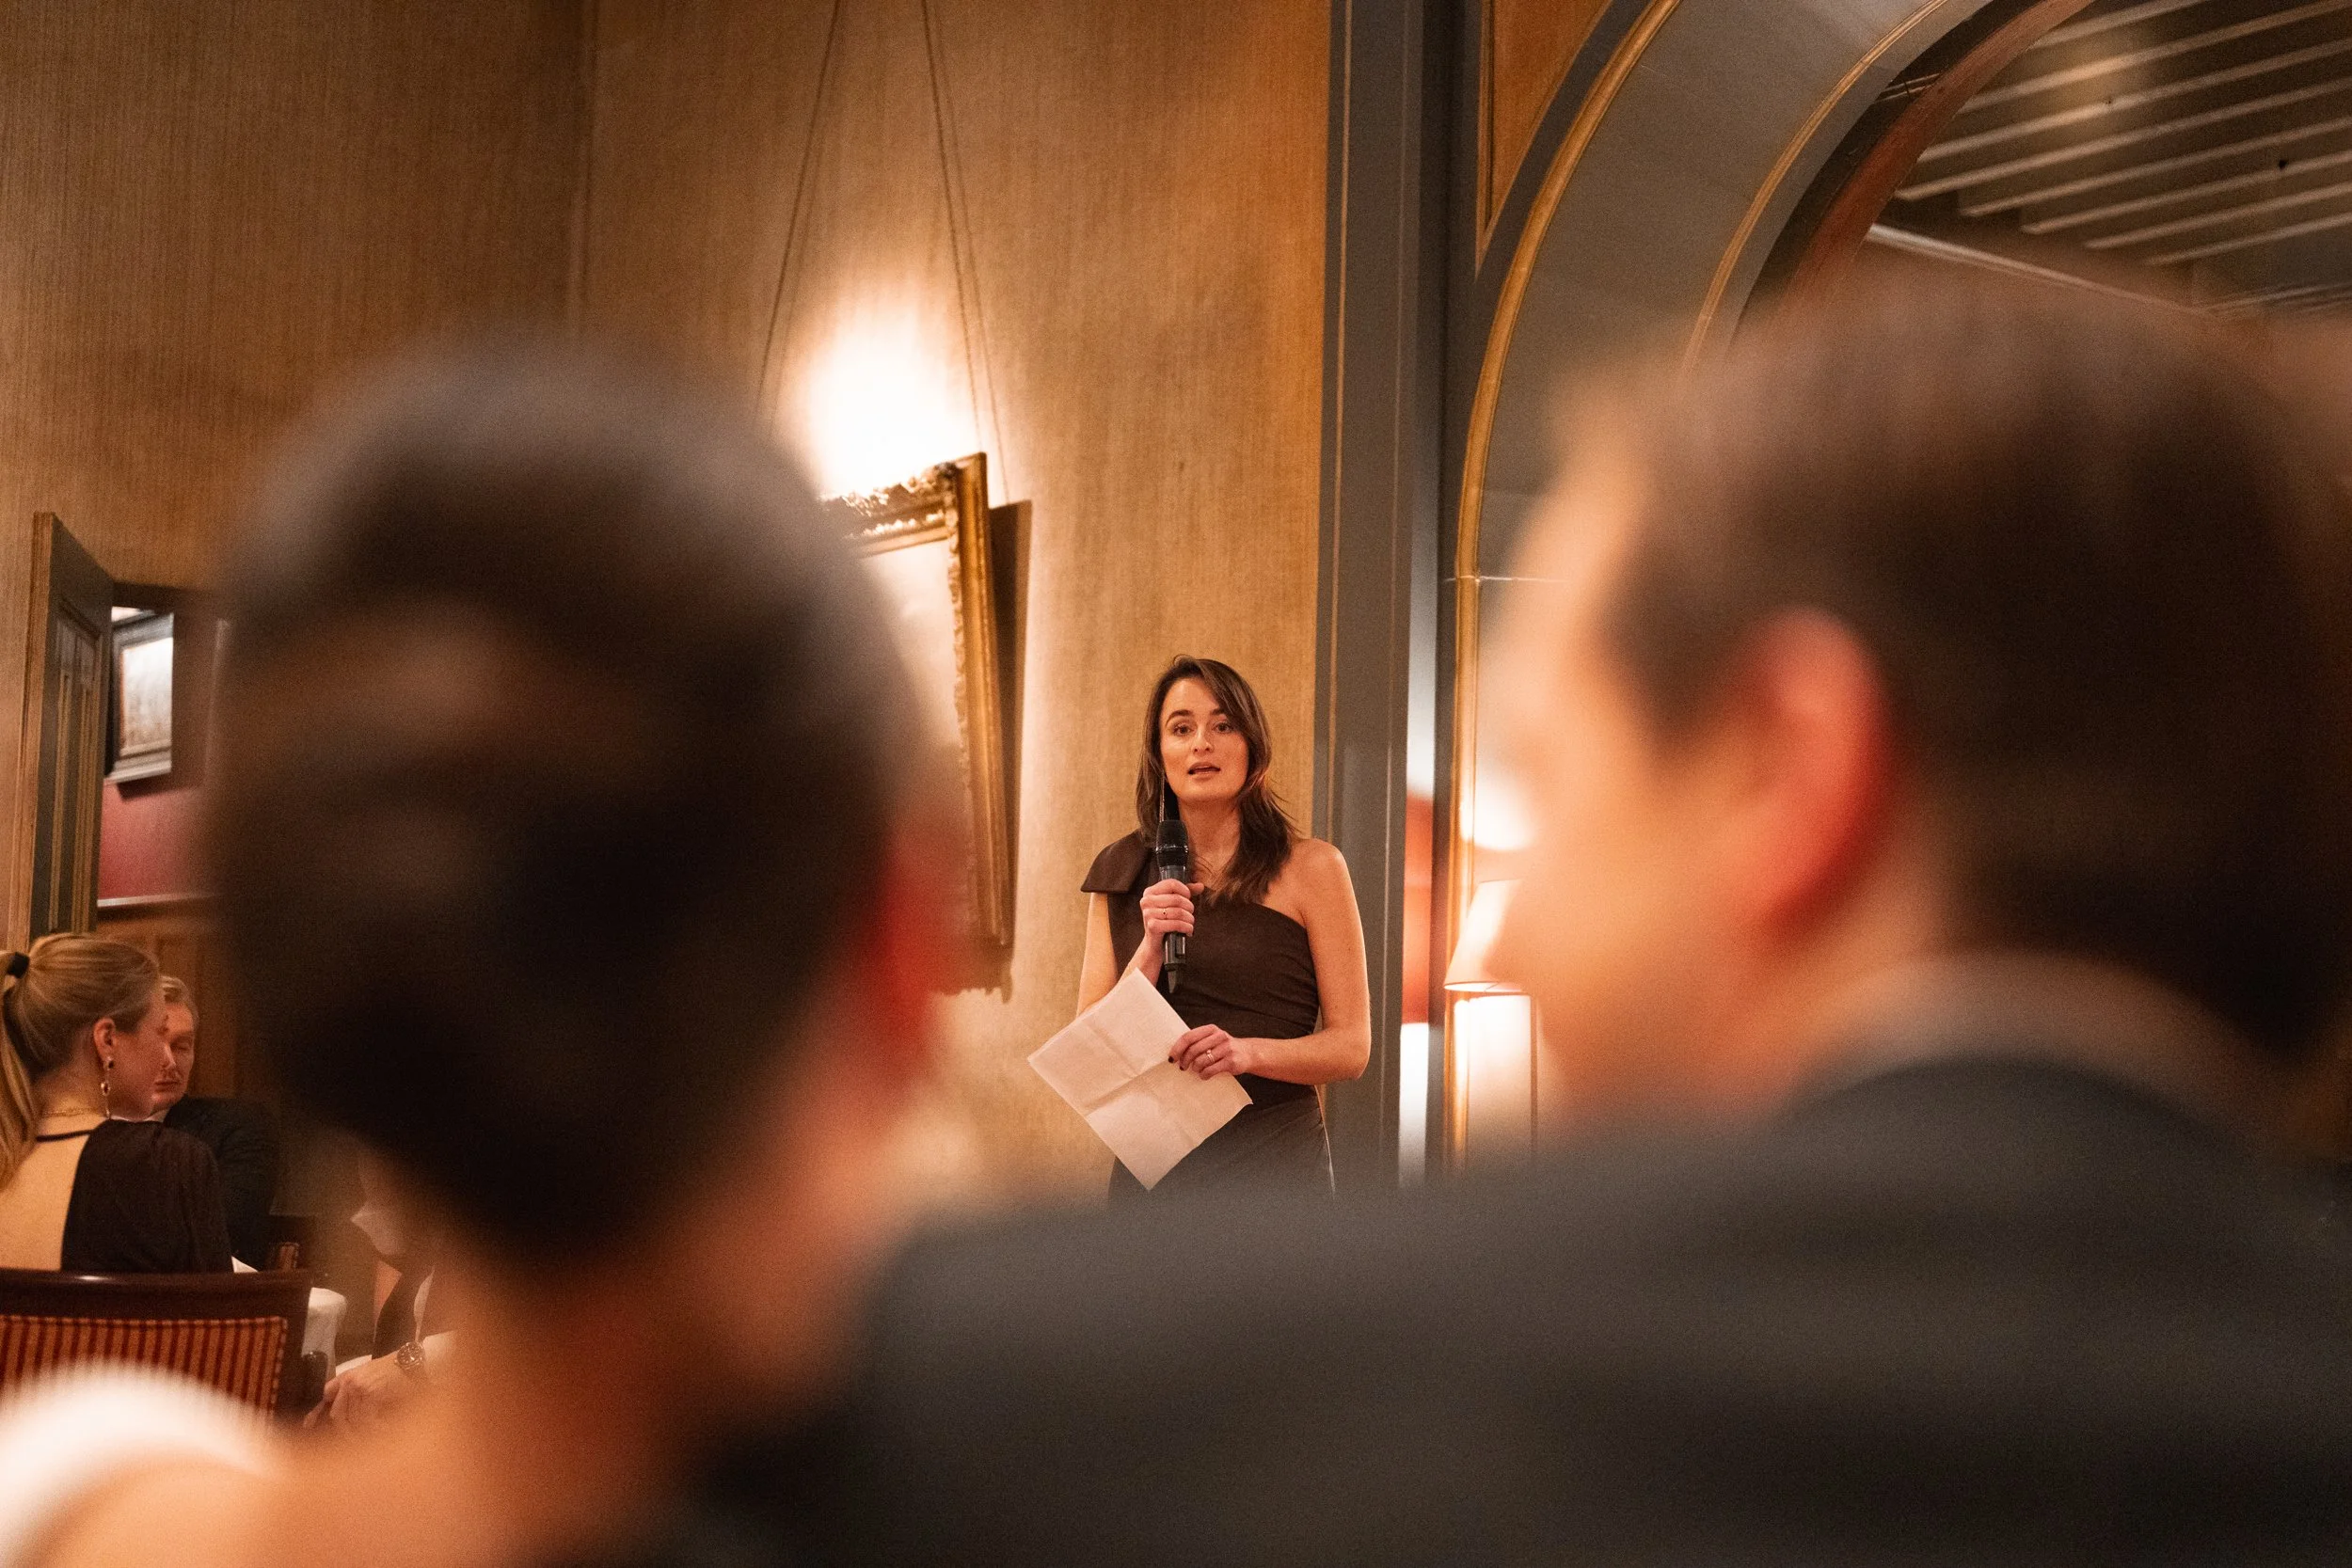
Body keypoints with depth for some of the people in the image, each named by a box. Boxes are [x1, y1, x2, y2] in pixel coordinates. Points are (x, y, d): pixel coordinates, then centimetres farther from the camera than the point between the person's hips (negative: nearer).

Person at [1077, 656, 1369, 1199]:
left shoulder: (1310, 866, -1)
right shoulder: (1122, 875, 9)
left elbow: (1351, 1046, -2)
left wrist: (1249, 1051, -20)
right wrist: (1151, 949, -12)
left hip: (1275, 1158, -2)